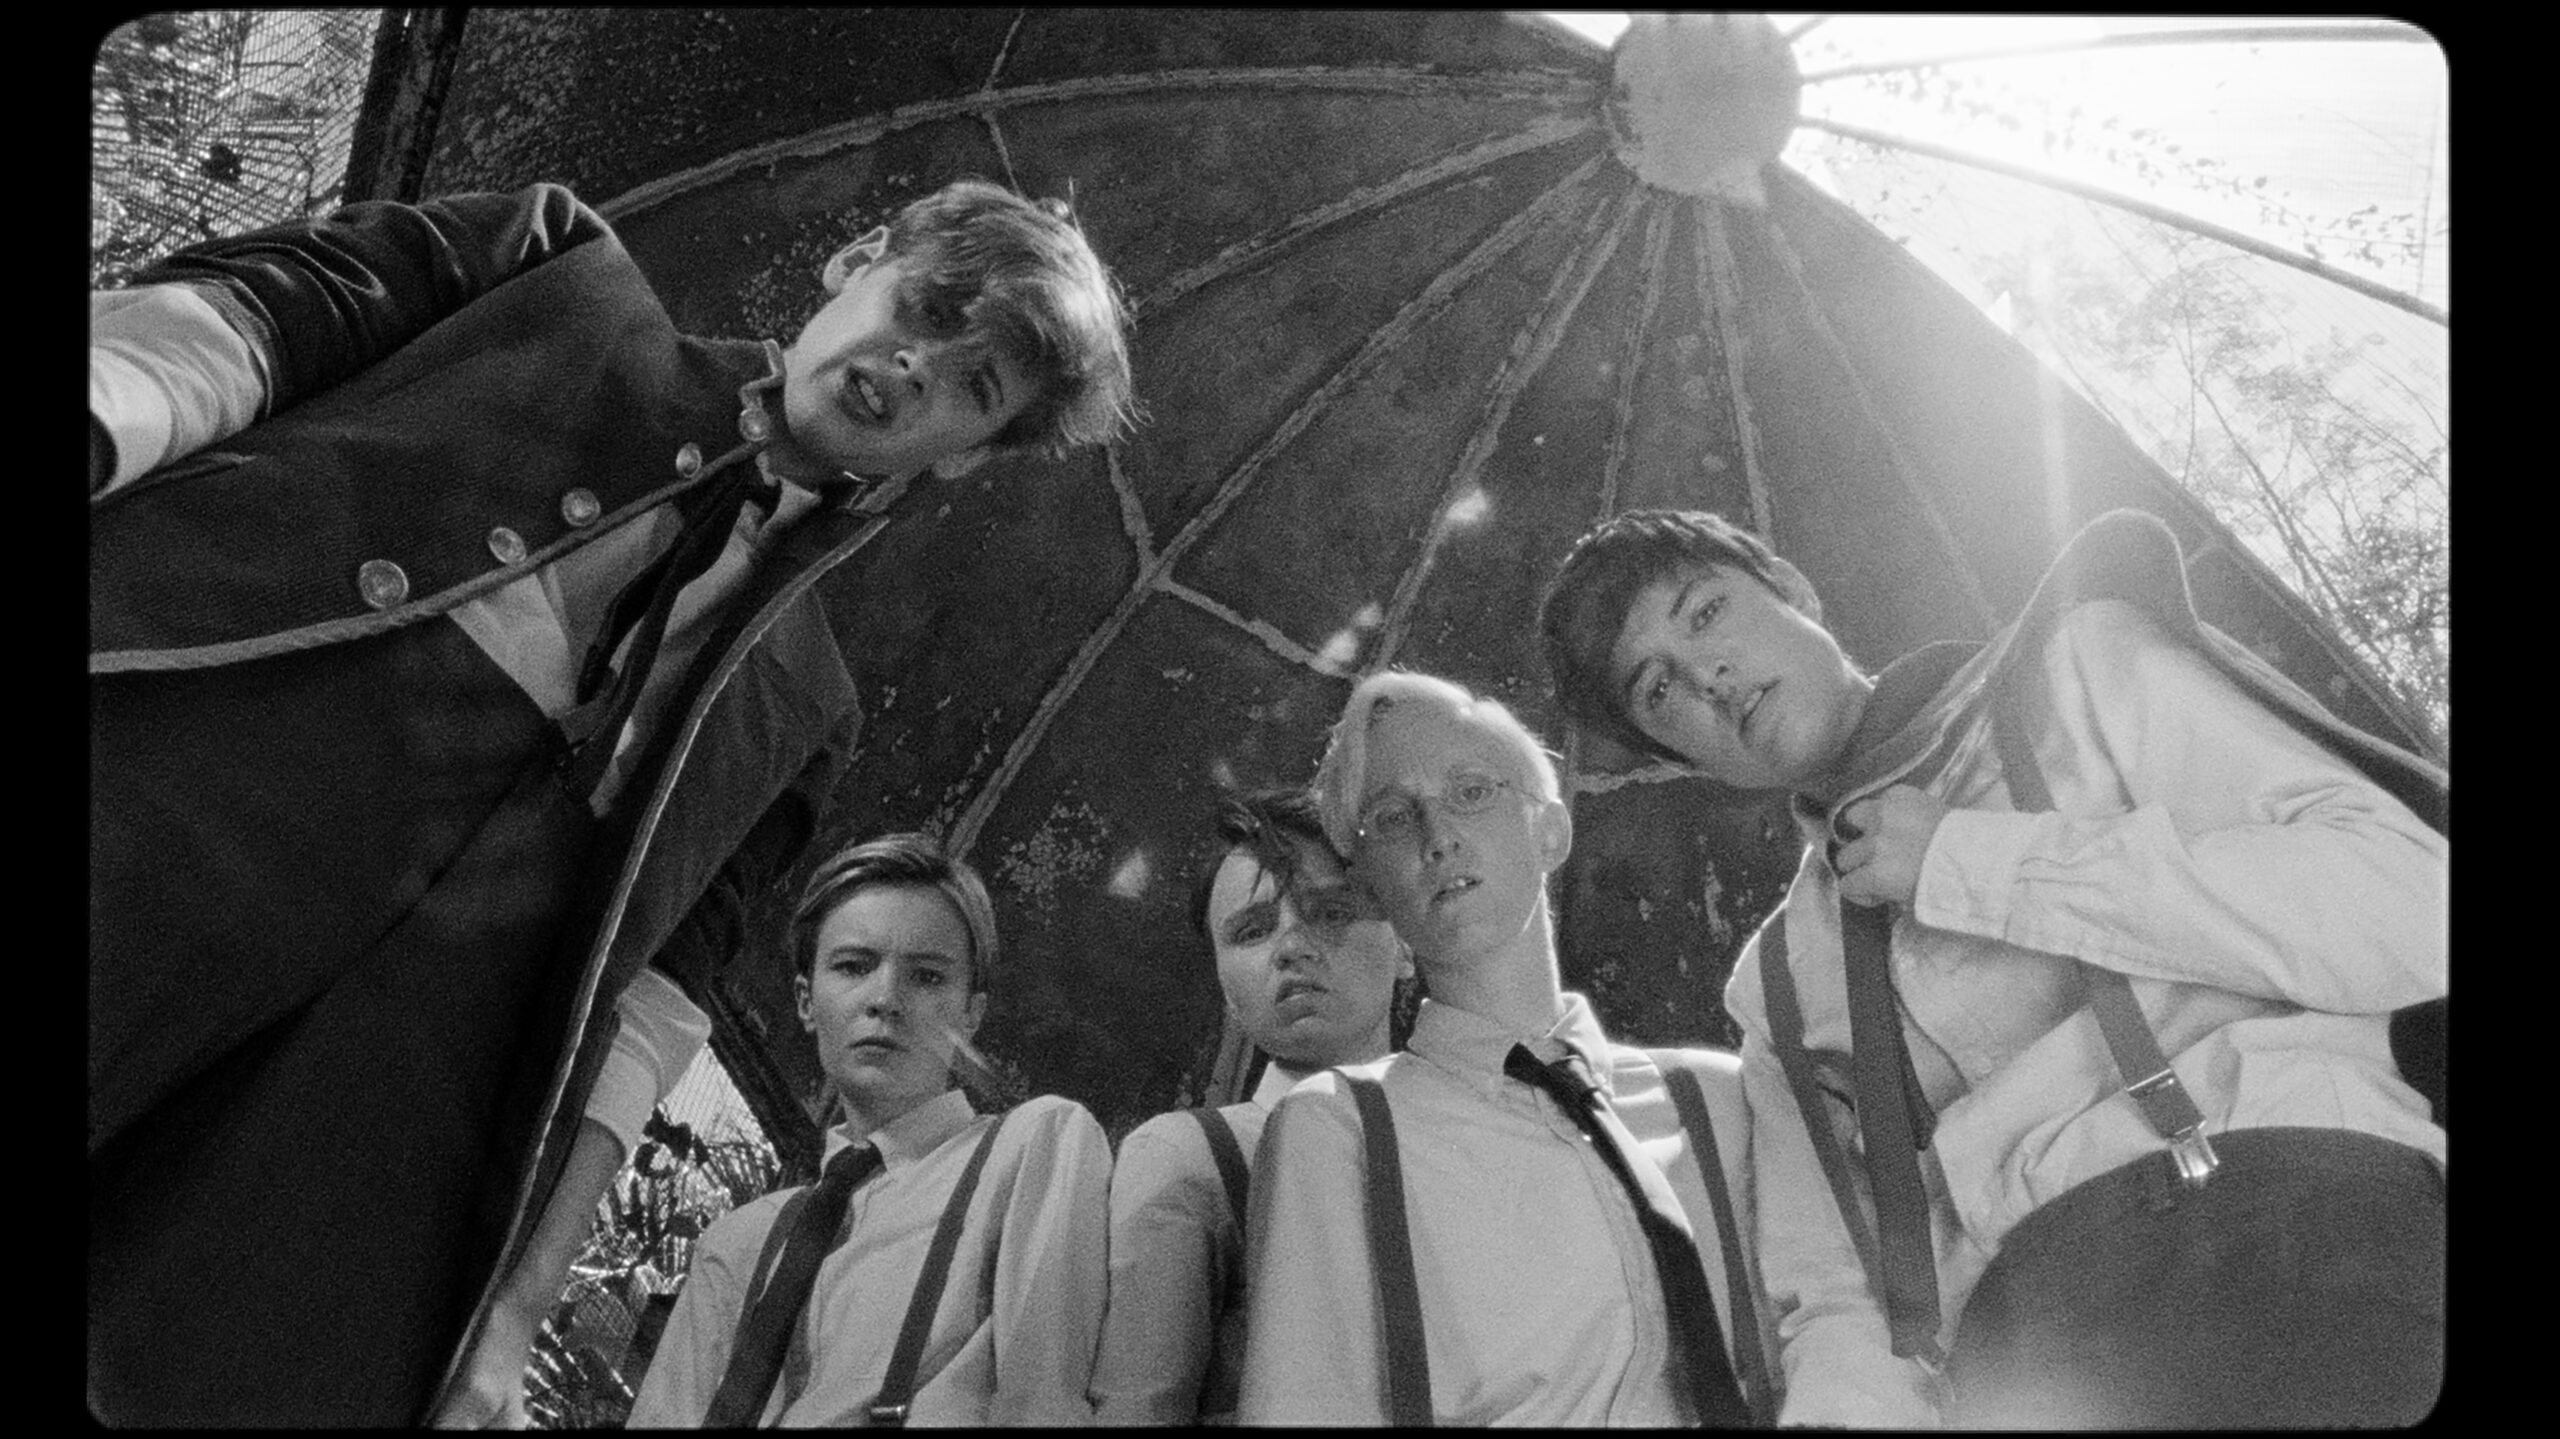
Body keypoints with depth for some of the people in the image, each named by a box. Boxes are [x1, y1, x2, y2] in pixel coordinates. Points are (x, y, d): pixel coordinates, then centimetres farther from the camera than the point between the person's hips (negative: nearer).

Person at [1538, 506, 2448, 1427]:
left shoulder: (2079, 665, 14)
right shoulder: (1774, 991, 23)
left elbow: (2414, 918, 0)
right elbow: (1840, 1306, 17)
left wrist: (1972, 865, -1)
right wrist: (1841, 1409, -7)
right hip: (2029, 1361, 4)